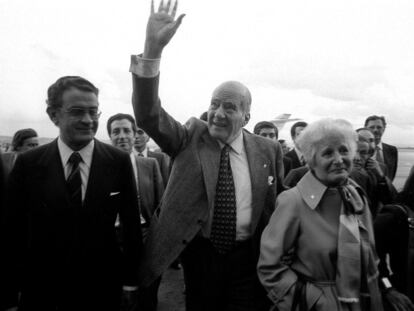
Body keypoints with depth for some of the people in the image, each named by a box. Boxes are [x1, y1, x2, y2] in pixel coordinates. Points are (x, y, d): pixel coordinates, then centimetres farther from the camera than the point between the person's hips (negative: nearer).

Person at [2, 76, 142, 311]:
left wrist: (131, 280, 0)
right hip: (42, 291, 0)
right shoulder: (28, 164, -7)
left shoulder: (119, 161, -8)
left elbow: (131, 224, -3)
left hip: (103, 289, 0)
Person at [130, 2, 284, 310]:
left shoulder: (269, 150, -1)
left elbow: (278, 205, 8)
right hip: (199, 254, 1)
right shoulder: (191, 137, -4)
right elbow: (148, 115, -19)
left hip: (248, 259, 0)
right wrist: (153, 49, -31)